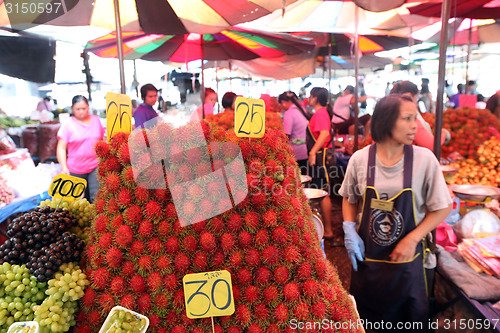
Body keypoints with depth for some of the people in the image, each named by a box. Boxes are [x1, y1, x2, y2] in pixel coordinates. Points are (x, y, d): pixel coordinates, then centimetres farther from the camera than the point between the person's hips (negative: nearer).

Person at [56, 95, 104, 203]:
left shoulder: (96, 120, 9)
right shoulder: (67, 125, -1)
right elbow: (61, 148, -3)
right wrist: (64, 168, -12)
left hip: (95, 167, 1)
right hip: (75, 170, -1)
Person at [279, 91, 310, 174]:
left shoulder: (289, 113, -14)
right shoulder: (302, 110, 10)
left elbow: (287, 135, -14)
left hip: (296, 153, -8)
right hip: (305, 151, 8)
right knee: (303, 175, 14)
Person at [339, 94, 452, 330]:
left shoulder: (424, 159, -11)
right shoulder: (360, 159, -8)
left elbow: (442, 208, -4)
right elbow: (349, 198, 7)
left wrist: (412, 240, -13)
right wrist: (350, 231, -7)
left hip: (407, 259, 0)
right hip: (366, 257, 1)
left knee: (409, 318, 17)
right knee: (365, 319, 18)